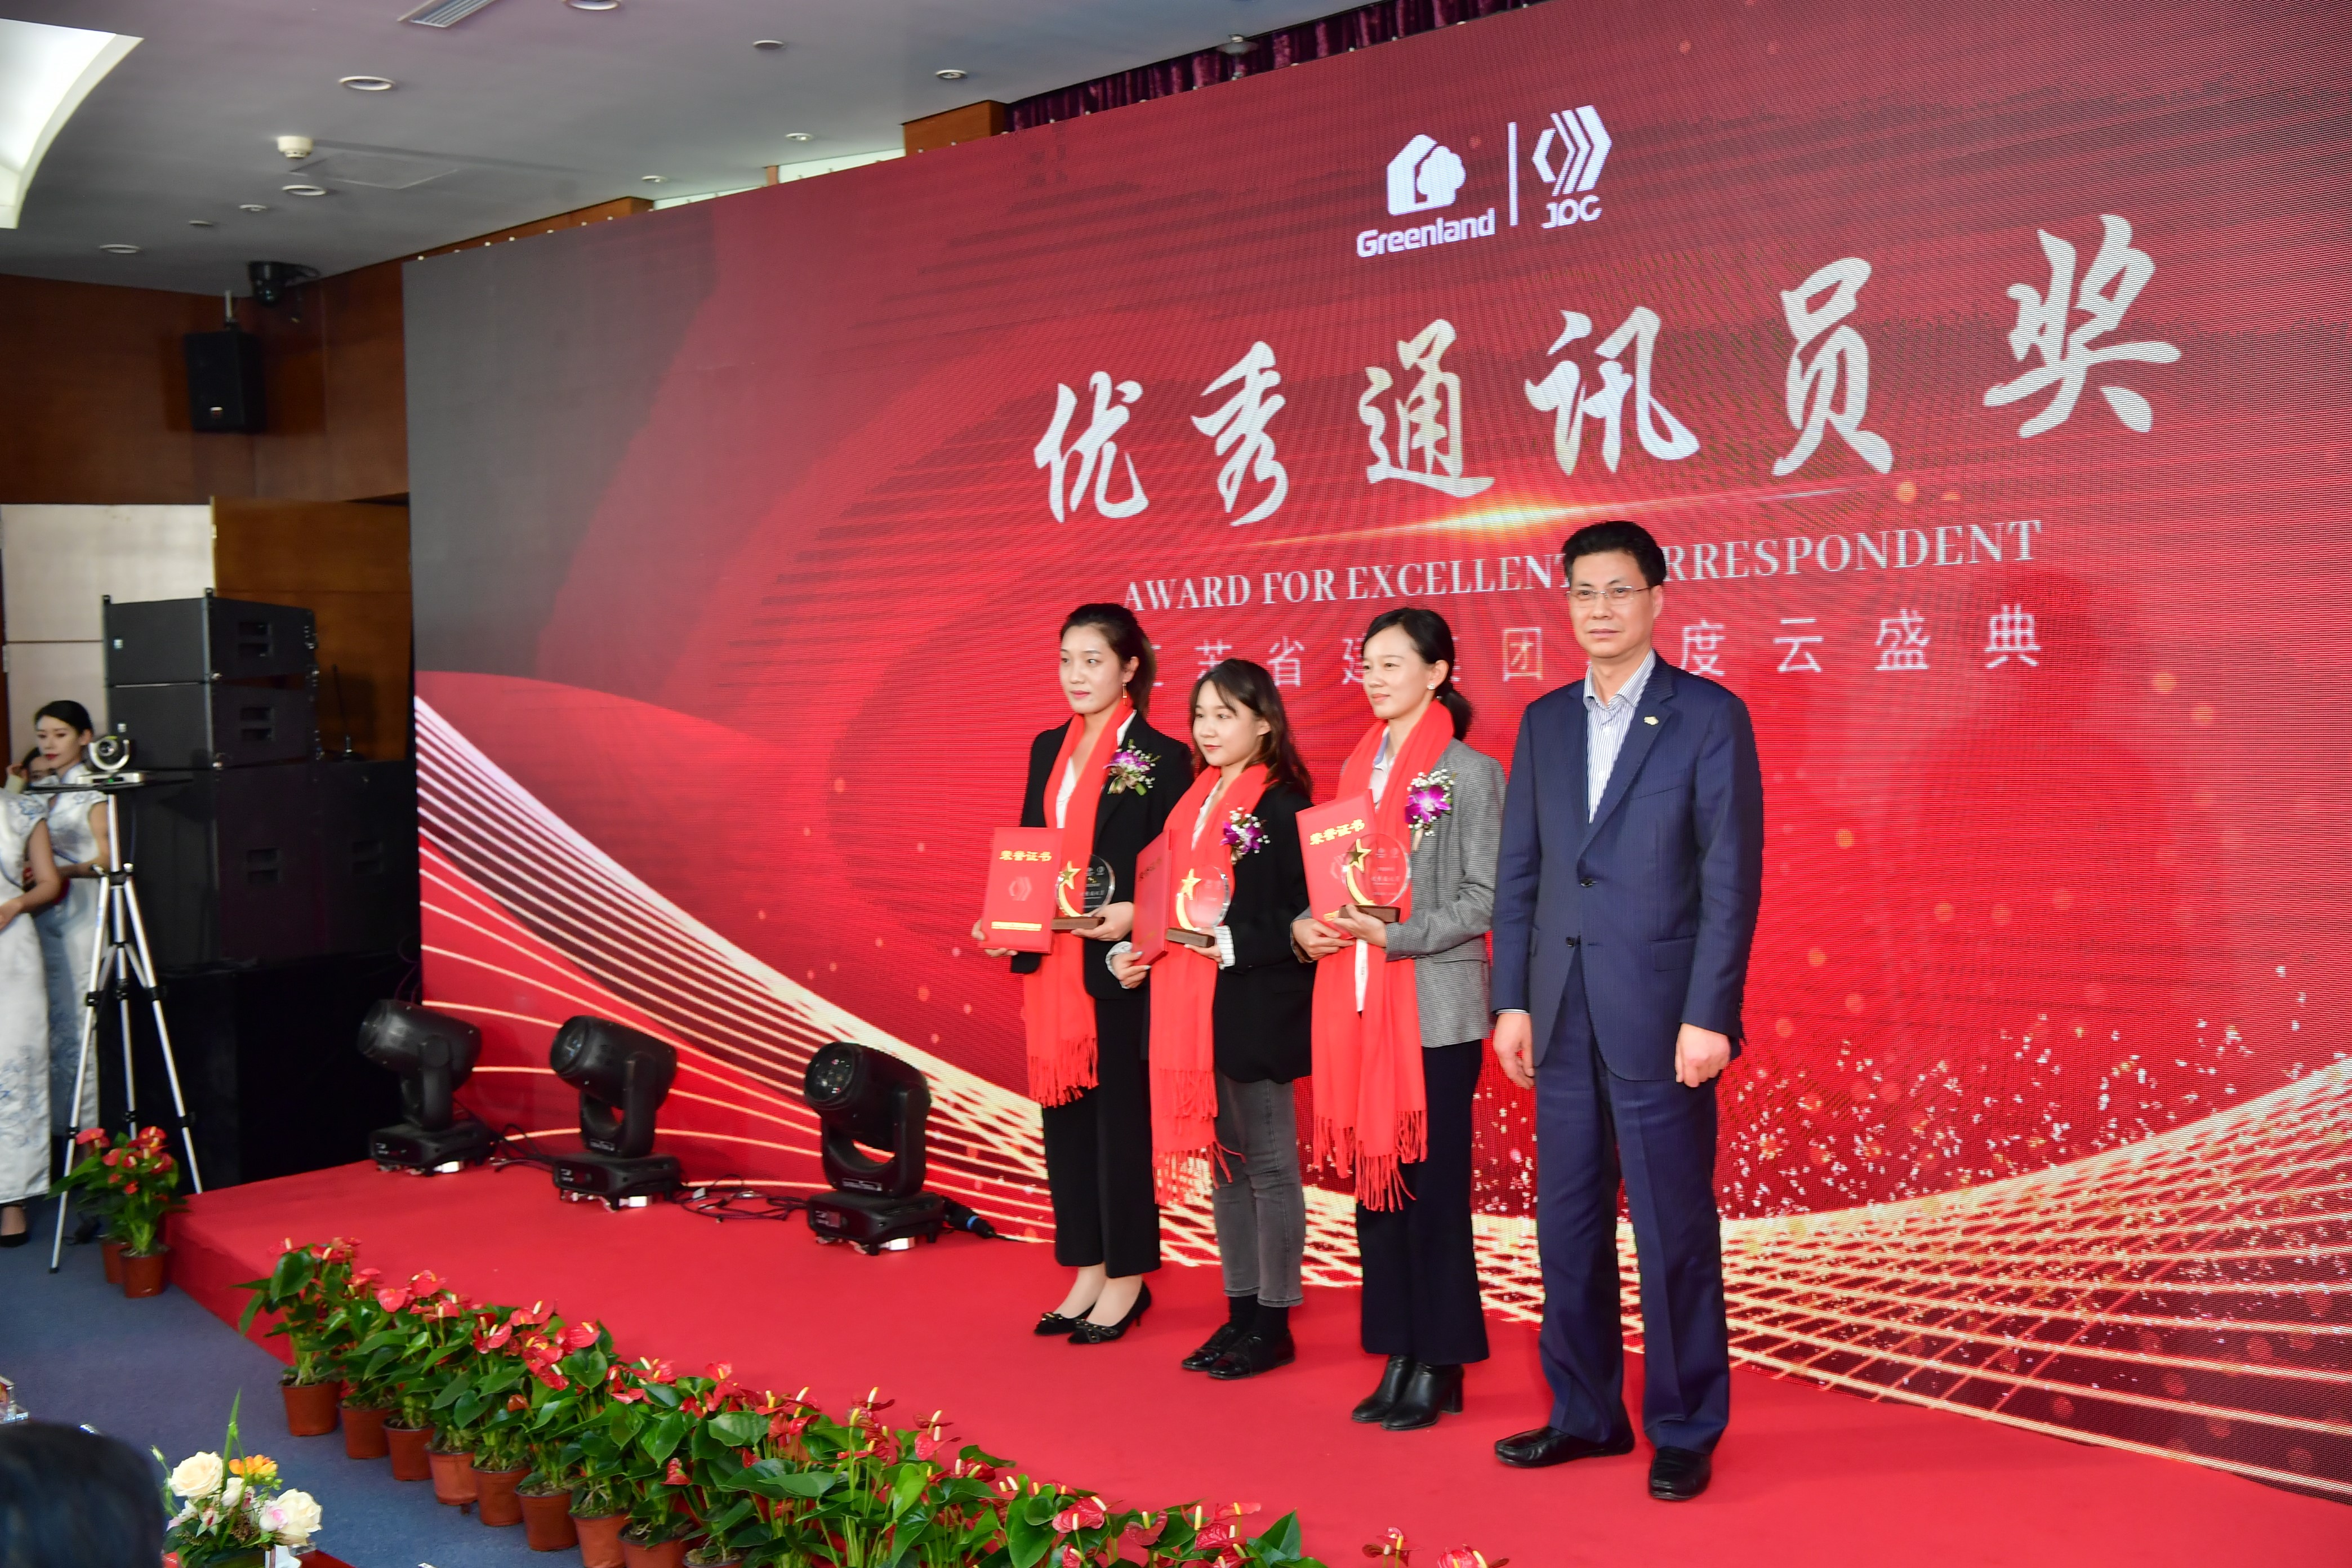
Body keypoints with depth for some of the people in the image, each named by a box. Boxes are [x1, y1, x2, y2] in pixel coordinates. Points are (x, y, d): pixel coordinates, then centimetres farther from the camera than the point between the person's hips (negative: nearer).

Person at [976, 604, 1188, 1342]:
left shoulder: (1161, 758, -7)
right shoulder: (1048, 750, 12)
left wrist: (1131, 915, -24)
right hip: (1051, 962, 6)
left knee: (1120, 1111, 2)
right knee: (1064, 1110, 11)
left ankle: (1127, 1279, 15)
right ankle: (1087, 1272, 23)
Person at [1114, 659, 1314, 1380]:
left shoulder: (1281, 807, -9)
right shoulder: (1193, 804, 12)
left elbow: (1299, 919, -14)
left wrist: (1232, 943, -24)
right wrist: (1137, 951, 0)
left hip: (1256, 1008, -8)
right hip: (1191, 1004, 8)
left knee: (1267, 1164, 2)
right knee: (1221, 1159, 13)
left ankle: (1273, 1323, 12)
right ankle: (1240, 1313, 24)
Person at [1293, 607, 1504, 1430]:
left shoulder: (1469, 772, -5)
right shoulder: (1359, 766, 13)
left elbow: (1486, 900, -9)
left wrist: (1394, 934, -19)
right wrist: (1309, 925, -4)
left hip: (1435, 1008, -6)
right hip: (1357, 1004, 6)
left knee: (1431, 1184, 0)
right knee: (1374, 1177, 9)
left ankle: (1439, 1368, 11)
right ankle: (1398, 1359, 19)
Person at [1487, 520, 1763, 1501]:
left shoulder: (1710, 717, -4)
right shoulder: (1544, 722, 11)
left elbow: (1732, 877, -8)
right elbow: (1518, 871, 11)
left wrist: (1709, 1015, -14)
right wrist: (1513, 999, 5)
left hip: (1659, 1015, -5)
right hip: (1563, 1016, 5)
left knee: (1673, 1229, 3)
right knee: (1568, 1224, 12)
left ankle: (1685, 1431, 17)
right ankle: (1586, 1413, 26)